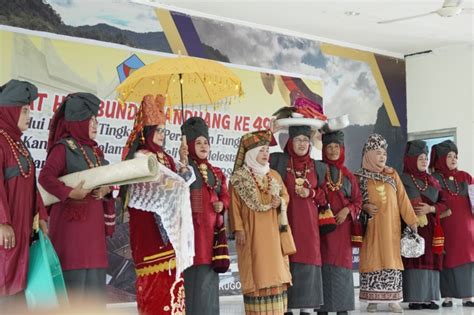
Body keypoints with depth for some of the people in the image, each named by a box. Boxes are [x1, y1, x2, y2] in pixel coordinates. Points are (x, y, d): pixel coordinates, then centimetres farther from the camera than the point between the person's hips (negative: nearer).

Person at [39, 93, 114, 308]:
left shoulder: (94, 150, 16)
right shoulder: (63, 147, -6)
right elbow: (45, 177, -18)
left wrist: (107, 189, -5)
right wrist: (69, 193, -27)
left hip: (93, 221, 7)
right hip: (72, 221, -7)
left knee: (94, 279, 8)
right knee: (74, 279, -8)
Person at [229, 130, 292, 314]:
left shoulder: (274, 175, 13)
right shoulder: (239, 177, -2)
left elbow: (286, 195, 17)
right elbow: (234, 205, -5)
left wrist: (280, 201, -7)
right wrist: (238, 229, -12)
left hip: (273, 231, 5)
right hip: (252, 232, -5)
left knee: (274, 270, 3)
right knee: (256, 272, -6)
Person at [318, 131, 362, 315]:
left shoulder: (348, 176, 15)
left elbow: (357, 200, 11)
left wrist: (347, 210, -6)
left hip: (343, 225, 3)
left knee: (343, 265, 2)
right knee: (324, 264, -6)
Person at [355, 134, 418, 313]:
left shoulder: (392, 174, 9)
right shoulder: (360, 177, 1)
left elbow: (402, 198, 4)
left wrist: (411, 220, -2)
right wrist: (365, 207, -16)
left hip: (391, 226, 2)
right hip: (371, 226, -2)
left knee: (391, 258, 2)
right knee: (372, 259, -3)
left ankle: (393, 299, 6)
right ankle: (372, 300, 3)